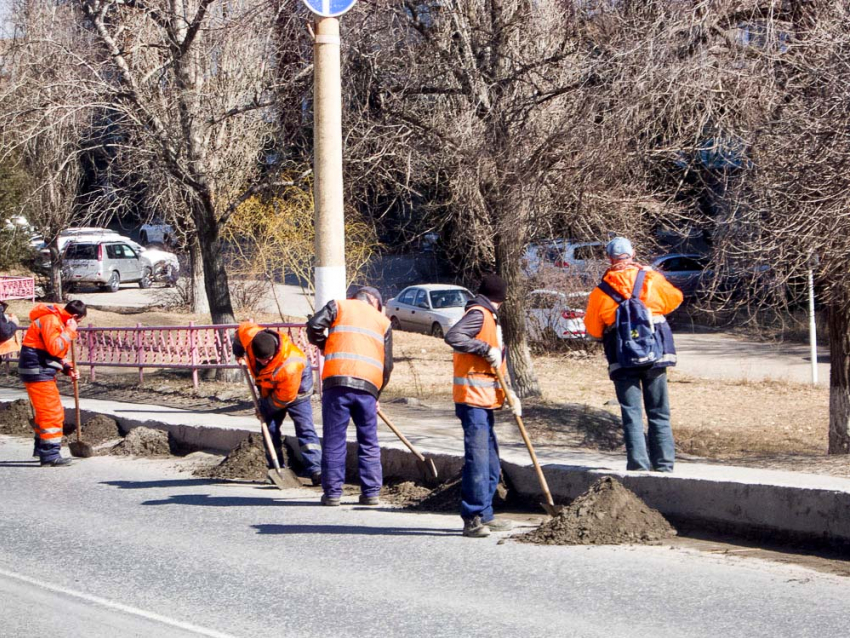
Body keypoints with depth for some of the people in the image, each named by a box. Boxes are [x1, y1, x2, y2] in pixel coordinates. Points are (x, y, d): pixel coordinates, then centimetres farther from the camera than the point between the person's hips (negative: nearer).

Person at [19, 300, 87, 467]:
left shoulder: (57, 320, 16)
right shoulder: (50, 320, -17)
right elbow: (54, 347, -26)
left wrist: (67, 368, 9)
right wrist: (70, 331, -17)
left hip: (43, 371, 11)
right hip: (38, 371, -11)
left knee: (46, 412, 20)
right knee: (51, 412, -11)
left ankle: (42, 450, 32)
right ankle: (51, 455, -10)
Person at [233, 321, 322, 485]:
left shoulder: (290, 365, -45)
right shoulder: (248, 335, -33)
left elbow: (286, 396, -29)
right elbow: (242, 328, -5)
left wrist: (265, 408, -14)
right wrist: (239, 354, 10)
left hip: (295, 386, -6)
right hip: (269, 386, 6)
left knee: (304, 427, -13)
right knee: (270, 427, 2)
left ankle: (315, 470, -20)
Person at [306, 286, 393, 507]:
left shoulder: (339, 306, 15)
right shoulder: (383, 321, 21)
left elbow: (314, 327, 0)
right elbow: (387, 364, 18)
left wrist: (325, 347, 19)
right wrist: (376, 393, 29)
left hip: (337, 381, -2)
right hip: (368, 385, 2)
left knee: (334, 440, 3)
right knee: (369, 442, 11)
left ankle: (332, 492, 3)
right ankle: (371, 492, 10)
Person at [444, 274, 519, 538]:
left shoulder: (489, 318, 22)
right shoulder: (478, 315, -9)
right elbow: (452, 336, -28)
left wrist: (509, 393, 13)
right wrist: (487, 349, -23)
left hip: (485, 399, 10)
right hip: (473, 398, -10)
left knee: (491, 464, 14)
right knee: (477, 459, -13)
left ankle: (485, 516, 21)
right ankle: (472, 519, -13)